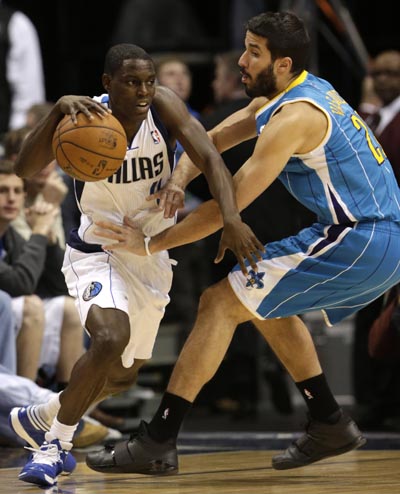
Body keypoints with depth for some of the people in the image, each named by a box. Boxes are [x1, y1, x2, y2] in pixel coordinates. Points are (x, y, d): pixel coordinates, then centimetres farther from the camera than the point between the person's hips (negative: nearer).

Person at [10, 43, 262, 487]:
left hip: (151, 255, 5)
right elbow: (25, 168, -33)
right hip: (96, 253, -5)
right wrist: (59, 109, -47)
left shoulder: (163, 106, -16)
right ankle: (54, 444, -13)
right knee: (111, 338, -32)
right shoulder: (86, 117, -21)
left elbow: (209, 158, -24)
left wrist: (231, 219, -41)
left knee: (124, 376, 14)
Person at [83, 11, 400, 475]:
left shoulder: (294, 117, -16)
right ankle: (330, 425, 26)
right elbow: (213, 138, 21)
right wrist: (178, 179, 2)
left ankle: (157, 442, -9)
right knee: (267, 304, 28)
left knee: (220, 303, -7)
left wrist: (151, 243, -9)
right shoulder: (302, 91, 14)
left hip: (357, 242, -10)